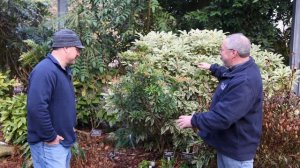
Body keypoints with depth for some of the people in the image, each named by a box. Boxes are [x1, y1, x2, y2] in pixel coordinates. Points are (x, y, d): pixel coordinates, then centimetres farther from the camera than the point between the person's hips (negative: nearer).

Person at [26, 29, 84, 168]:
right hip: (49, 144, -10)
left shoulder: (64, 70, 11)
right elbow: (36, 108, -31)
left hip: (63, 140, 10)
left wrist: (71, 126, 15)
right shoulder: (45, 70, -23)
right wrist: (50, 137, -23)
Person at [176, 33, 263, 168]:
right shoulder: (242, 69, 0)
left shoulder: (244, 82, -35)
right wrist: (212, 68, 30)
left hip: (236, 148, -10)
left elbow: (222, 117, -36)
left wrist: (193, 121, -25)